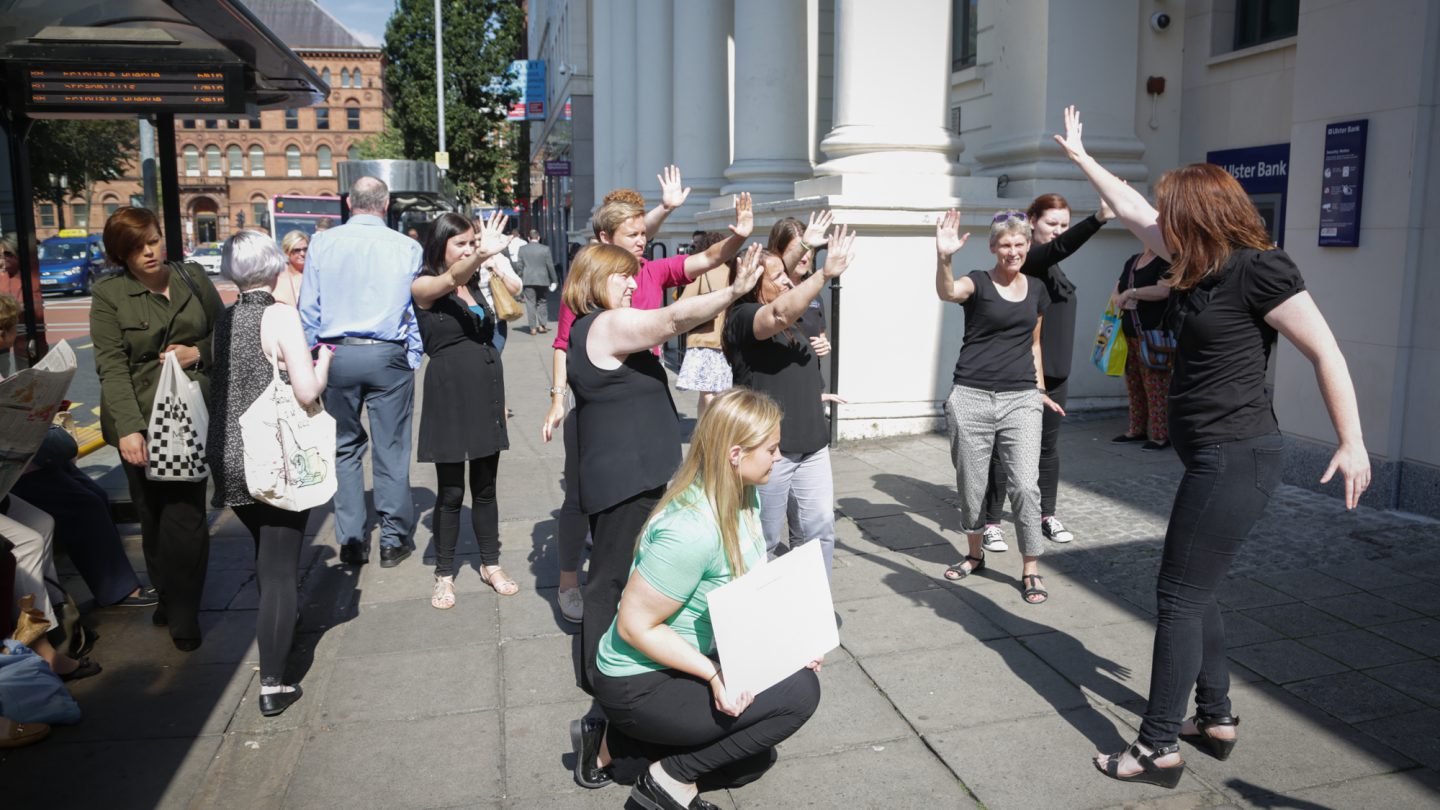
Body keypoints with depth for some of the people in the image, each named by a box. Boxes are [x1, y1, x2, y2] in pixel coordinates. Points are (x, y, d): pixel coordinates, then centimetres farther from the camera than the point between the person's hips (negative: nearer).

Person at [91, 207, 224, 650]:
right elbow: (111, 366, -7)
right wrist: (129, 428, -18)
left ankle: (183, 612, 6)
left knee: (184, 514, -7)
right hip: (140, 421, 0)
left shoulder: (193, 277, 9)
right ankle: (166, 594, 26)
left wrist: (199, 353, -4)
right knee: (152, 513, 4)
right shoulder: (108, 295, 2)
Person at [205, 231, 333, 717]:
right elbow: (307, 392, -19)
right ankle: (272, 685, 1)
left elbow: (216, 385, 11)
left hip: (228, 457, 6)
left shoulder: (222, 321, 5)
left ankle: (276, 638, 43)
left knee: (265, 551, 26)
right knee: (280, 567, 1)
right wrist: (325, 358, -1)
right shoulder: (282, 316, -12)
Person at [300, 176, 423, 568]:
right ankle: (393, 541, 14)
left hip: (336, 355, 1)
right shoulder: (407, 248, -2)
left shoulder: (322, 243, 1)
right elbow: (416, 310, 2)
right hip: (389, 357, -1)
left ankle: (351, 542, 16)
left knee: (344, 448, 12)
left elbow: (308, 309, 4)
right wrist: (412, 359, 11)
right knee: (391, 450, 6)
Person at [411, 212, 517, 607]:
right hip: (449, 396, -5)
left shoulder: (475, 288, 12)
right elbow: (451, 278, -31)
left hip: (487, 395, 5)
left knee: (485, 488, 13)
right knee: (451, 492, 3)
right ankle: (444, 575, 17)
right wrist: (482, 255, -46)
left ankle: (491, 565, 26)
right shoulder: (423, 287, -7)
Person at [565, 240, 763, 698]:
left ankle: (598, 668, 32)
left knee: (612, 573, 20)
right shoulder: (609, 325, -18)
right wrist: (735, 291, -36)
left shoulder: (588, 330, 15)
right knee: (615, 577, 0)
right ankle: (600, 675, 12)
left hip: (622, 473, 11)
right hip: (627, 476, -11)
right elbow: (672, 320, -31)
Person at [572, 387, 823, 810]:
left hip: (690, 664, 9)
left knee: (754, 759, 17)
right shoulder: (692, 530, -32)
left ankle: (613, 747, 18)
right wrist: (714, 675, -30)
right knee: (799, 691, -18)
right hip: (642, 685, -9)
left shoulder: (746, 498, -5)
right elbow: (635, 625, -26)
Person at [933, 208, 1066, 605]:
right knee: (971, 484, 9)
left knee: (1026, 485, -6)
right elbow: (947, 292, -28)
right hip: (971, 398, -2)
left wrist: (1040, 390, 20)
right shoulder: (978, 282, -3)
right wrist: (943, 257, -46)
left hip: (1020, 400, 3)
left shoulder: (1036, 292, 11)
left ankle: (1030, 569, 8)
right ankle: (975, 554, 31)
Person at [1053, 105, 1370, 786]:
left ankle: (1158, 749, 5)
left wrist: (1352, 442, -15)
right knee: (1193, 592, 16)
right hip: (1211, 455, 9)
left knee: (1179, 596, -5)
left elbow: (1325, 350, -14)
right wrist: (1080, 155, 30)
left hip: (1236, 458, -9)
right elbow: (1128, 208, 21)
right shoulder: (1200, 264, 10)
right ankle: (1216, 720, 29)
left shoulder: (1257, 269, -14)